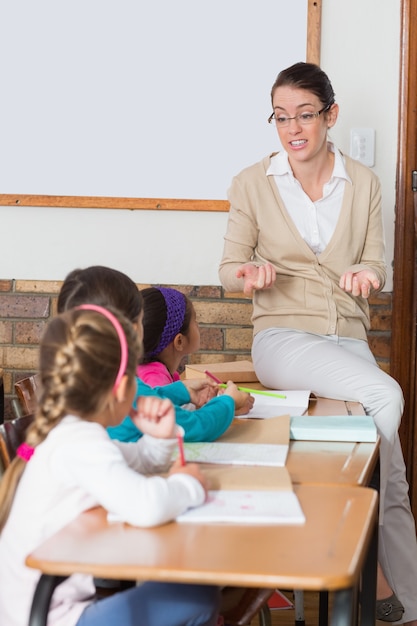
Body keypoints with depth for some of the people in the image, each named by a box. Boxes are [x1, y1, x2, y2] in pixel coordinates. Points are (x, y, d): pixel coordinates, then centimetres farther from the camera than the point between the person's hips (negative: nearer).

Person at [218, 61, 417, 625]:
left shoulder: (363, 183, 9)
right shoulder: (252, 184, 3)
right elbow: (230, 269, 6)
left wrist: (366, 275, -15)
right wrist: (250, 275, -18)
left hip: (348, 339, 3)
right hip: (283, 337, -2)